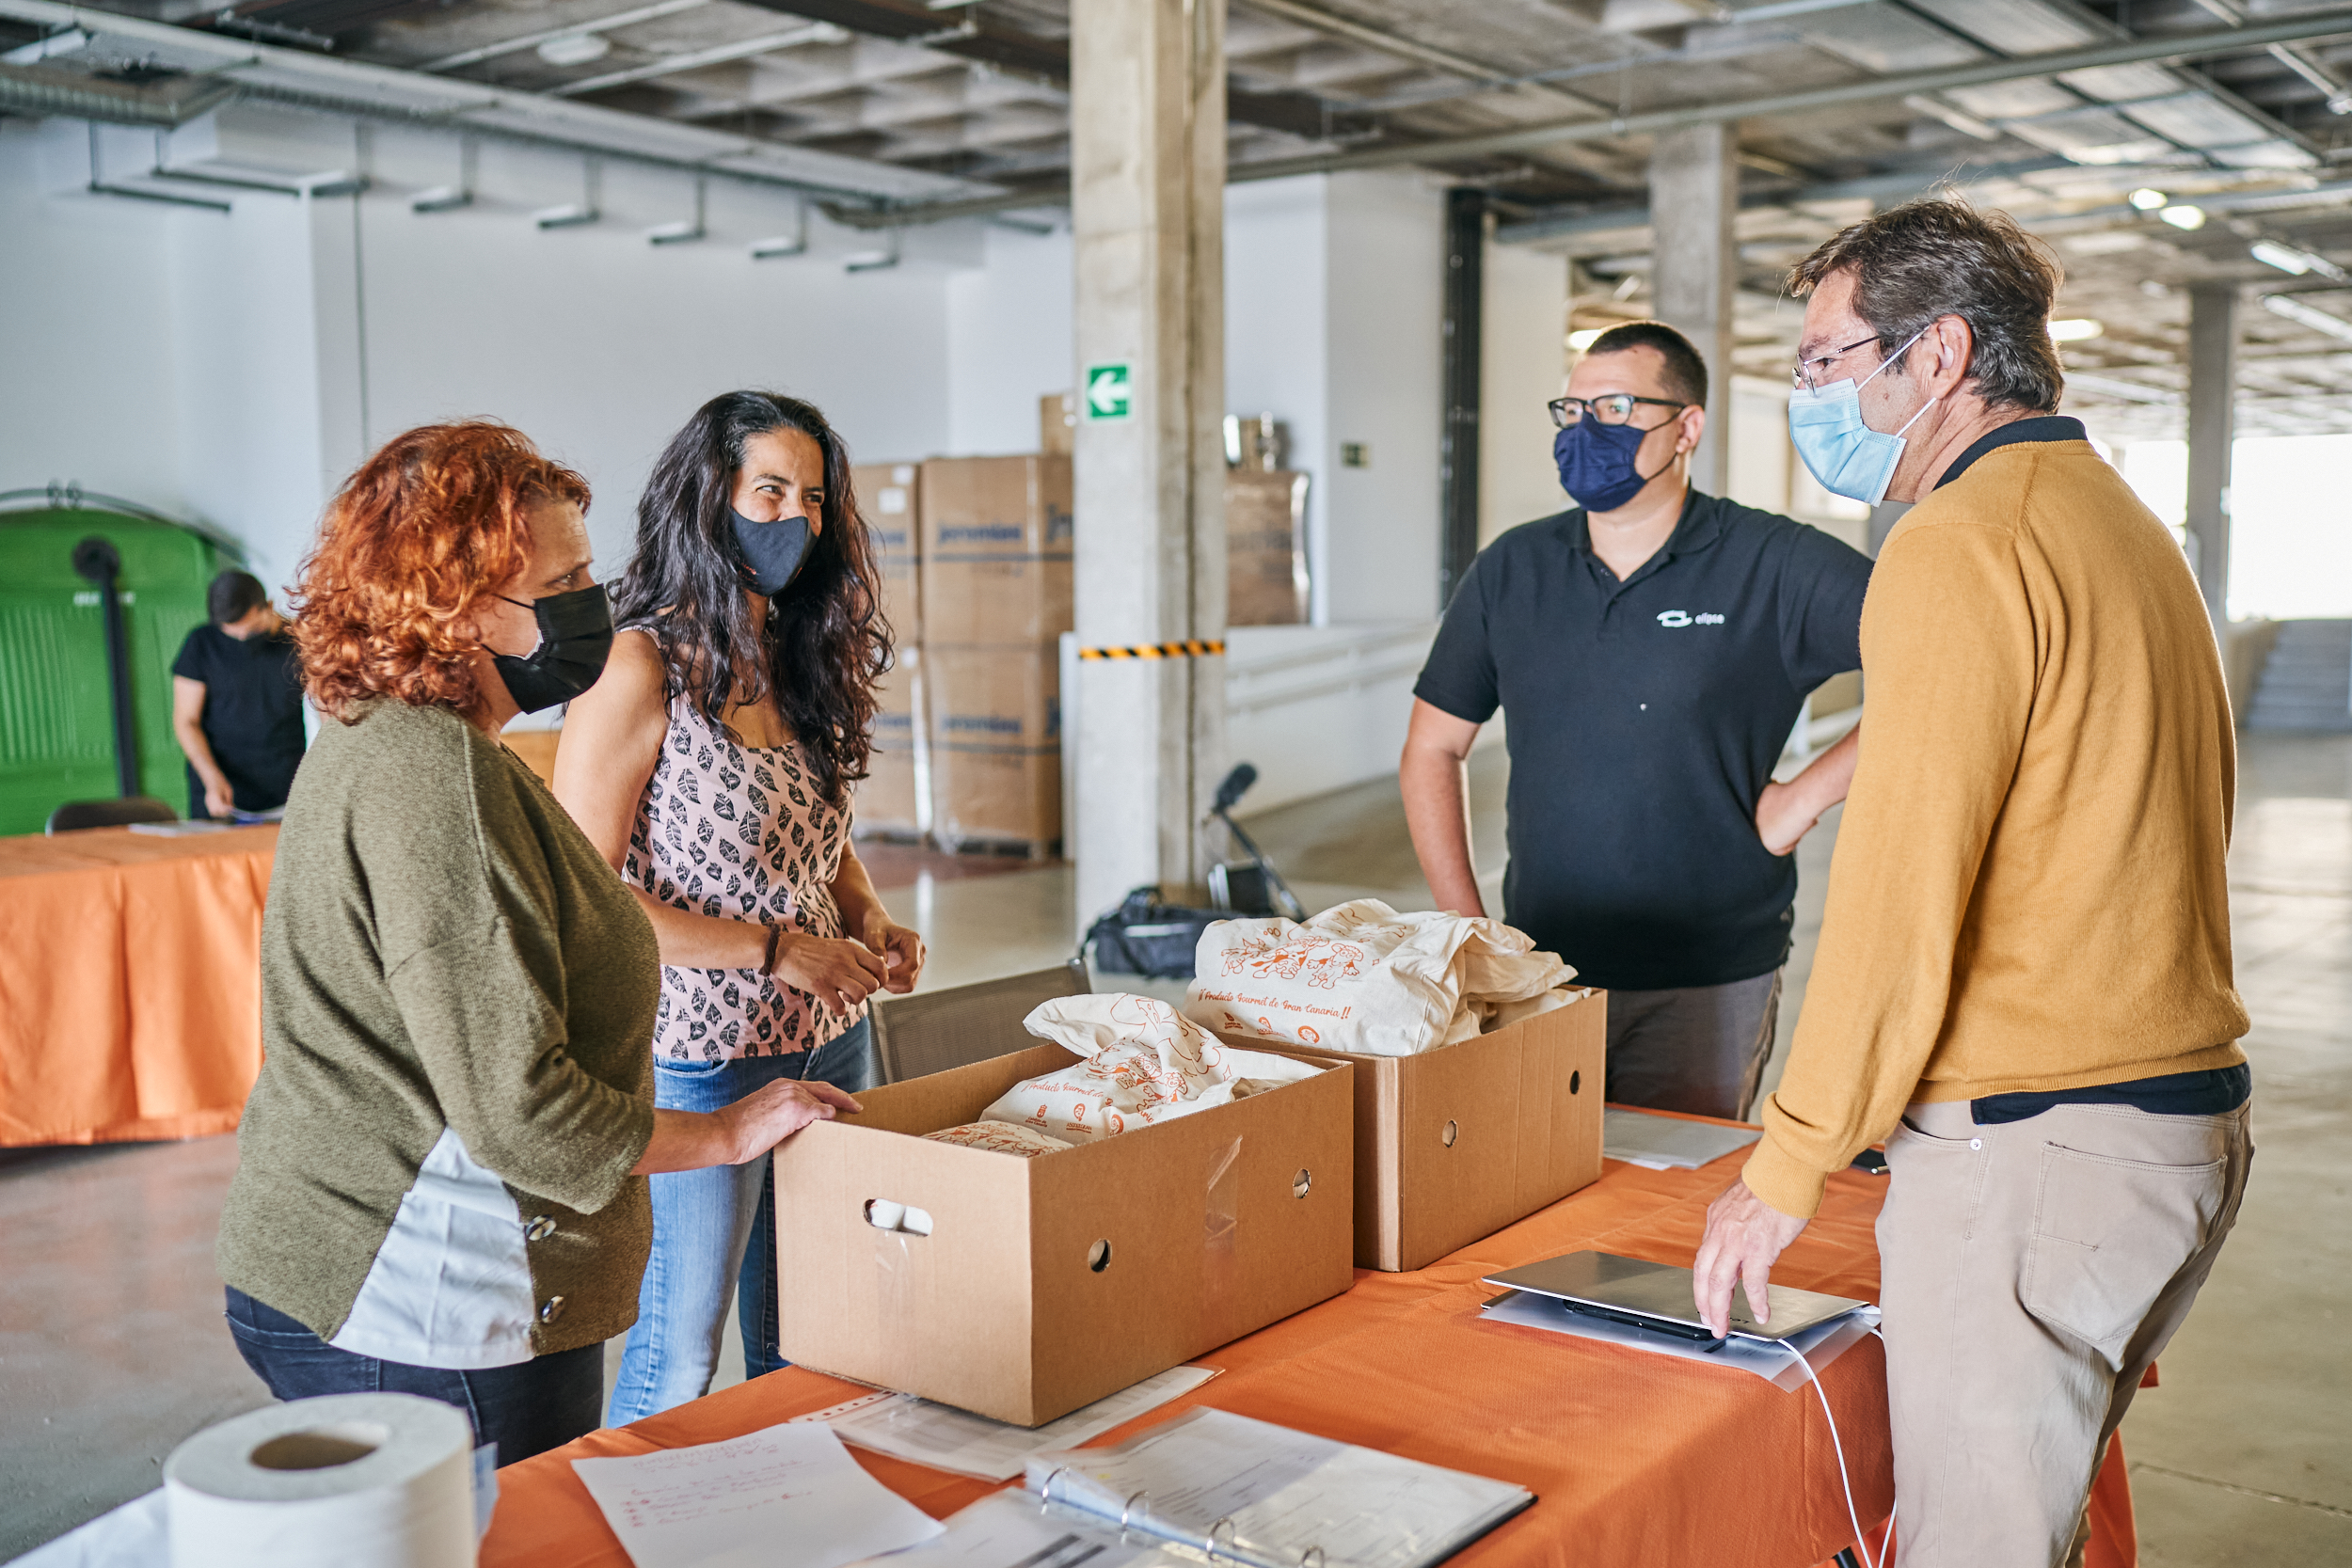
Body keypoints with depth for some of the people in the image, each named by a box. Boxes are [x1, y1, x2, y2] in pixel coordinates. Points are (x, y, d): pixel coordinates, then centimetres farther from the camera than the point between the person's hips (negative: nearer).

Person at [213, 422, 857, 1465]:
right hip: (432, 1326, -10)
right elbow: (514, 1110, -24)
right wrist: (727, 1133, -12)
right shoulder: (440, 774, -22)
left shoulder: (375, 743, 11)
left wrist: (615, 979, 26)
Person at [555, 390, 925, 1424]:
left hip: (832, 1040, 7)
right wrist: (772, 948, -19)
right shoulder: (643, 669, -14)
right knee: (680, 1349, 7)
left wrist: (866, 915, 0)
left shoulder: (802, 662, 8)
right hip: (702, 1058, -7)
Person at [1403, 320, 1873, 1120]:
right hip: (1539, 972, 3)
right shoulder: (1512, 570, 6)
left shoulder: (1774, 566, -6)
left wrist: (1807, 793, -13)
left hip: (1708, 989, -3)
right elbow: (1431, 752, 11)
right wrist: (1468, 933, 3)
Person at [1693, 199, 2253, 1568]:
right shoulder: (2130, 525, 17)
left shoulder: (1965, 542, -14)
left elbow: (1899, 898, -20)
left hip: (2029, 1146, -10)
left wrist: (1787, 1173, -13)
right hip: (2193, 1123, 10)